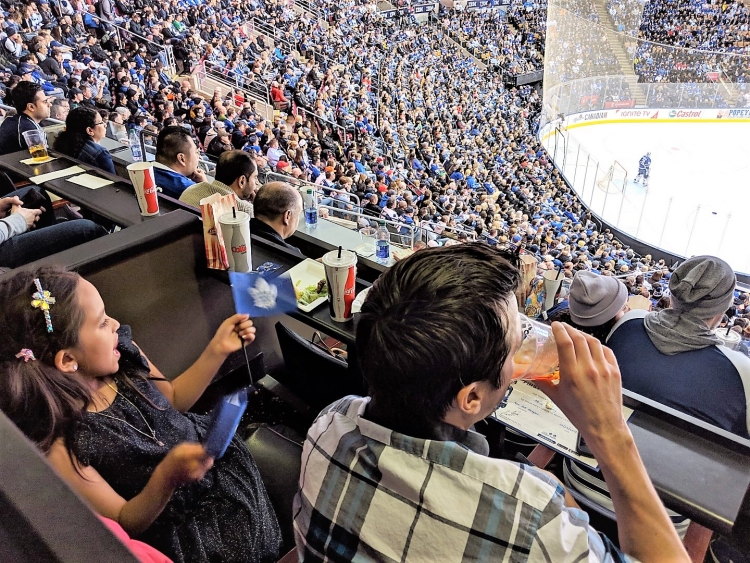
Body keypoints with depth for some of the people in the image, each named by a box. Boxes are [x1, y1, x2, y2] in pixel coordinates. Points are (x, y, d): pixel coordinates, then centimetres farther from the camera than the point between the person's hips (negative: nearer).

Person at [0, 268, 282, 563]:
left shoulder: (121, 352, -13)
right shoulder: (58, 446, -27)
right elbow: (123, 524, -17)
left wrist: (218, 349, -5)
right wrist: (167, 476, -37)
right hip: (179, 530, -5)